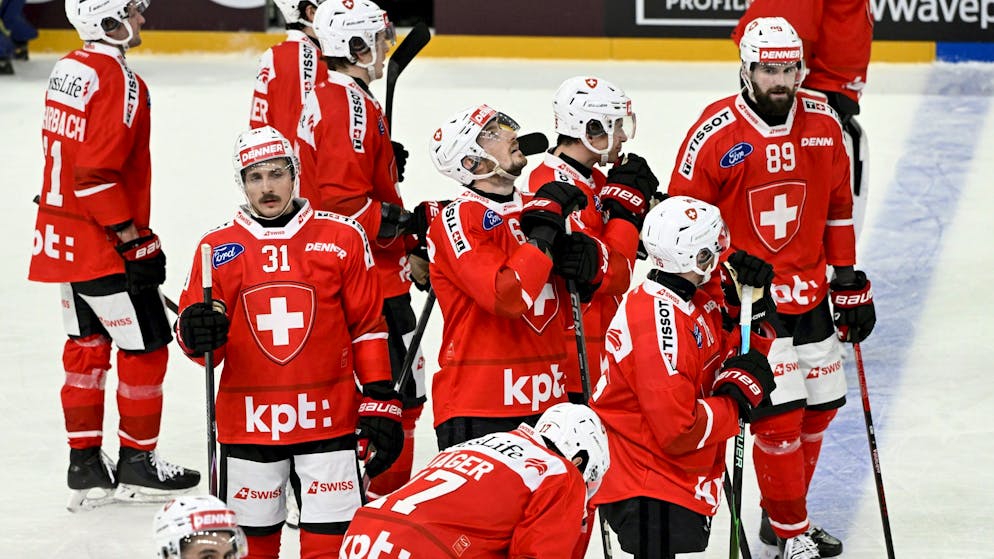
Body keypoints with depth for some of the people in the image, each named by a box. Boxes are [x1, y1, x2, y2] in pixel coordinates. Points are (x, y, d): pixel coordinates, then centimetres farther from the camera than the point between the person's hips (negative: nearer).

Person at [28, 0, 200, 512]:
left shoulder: (68, 68, 10)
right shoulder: (117, 79, -19)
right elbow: (97, 171, -25)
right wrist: (131, 237, -18)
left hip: (63, 236, 9)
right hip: (103, 243, -9)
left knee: (88, 346, 16)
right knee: (145, 347, 3)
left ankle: (85, 465, 20)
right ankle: (137, 464, 11)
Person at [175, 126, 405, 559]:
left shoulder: (342, 238, 2)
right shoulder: (218, 247, 4)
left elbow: (367, 326, 6)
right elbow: (201, 335, 7)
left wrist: (379, 402, 1)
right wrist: (197, 332, -17)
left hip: (328, 421, -1)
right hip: (248, 423, 1)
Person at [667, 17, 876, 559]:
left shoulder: (823, 122, 1)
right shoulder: (716, 133, -15)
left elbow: (838, 206, 12)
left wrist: (849, 281, 12)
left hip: (809, 296, 6)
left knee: (819, 408, 14)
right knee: (780, 418, -9)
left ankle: (786, 514, 33)